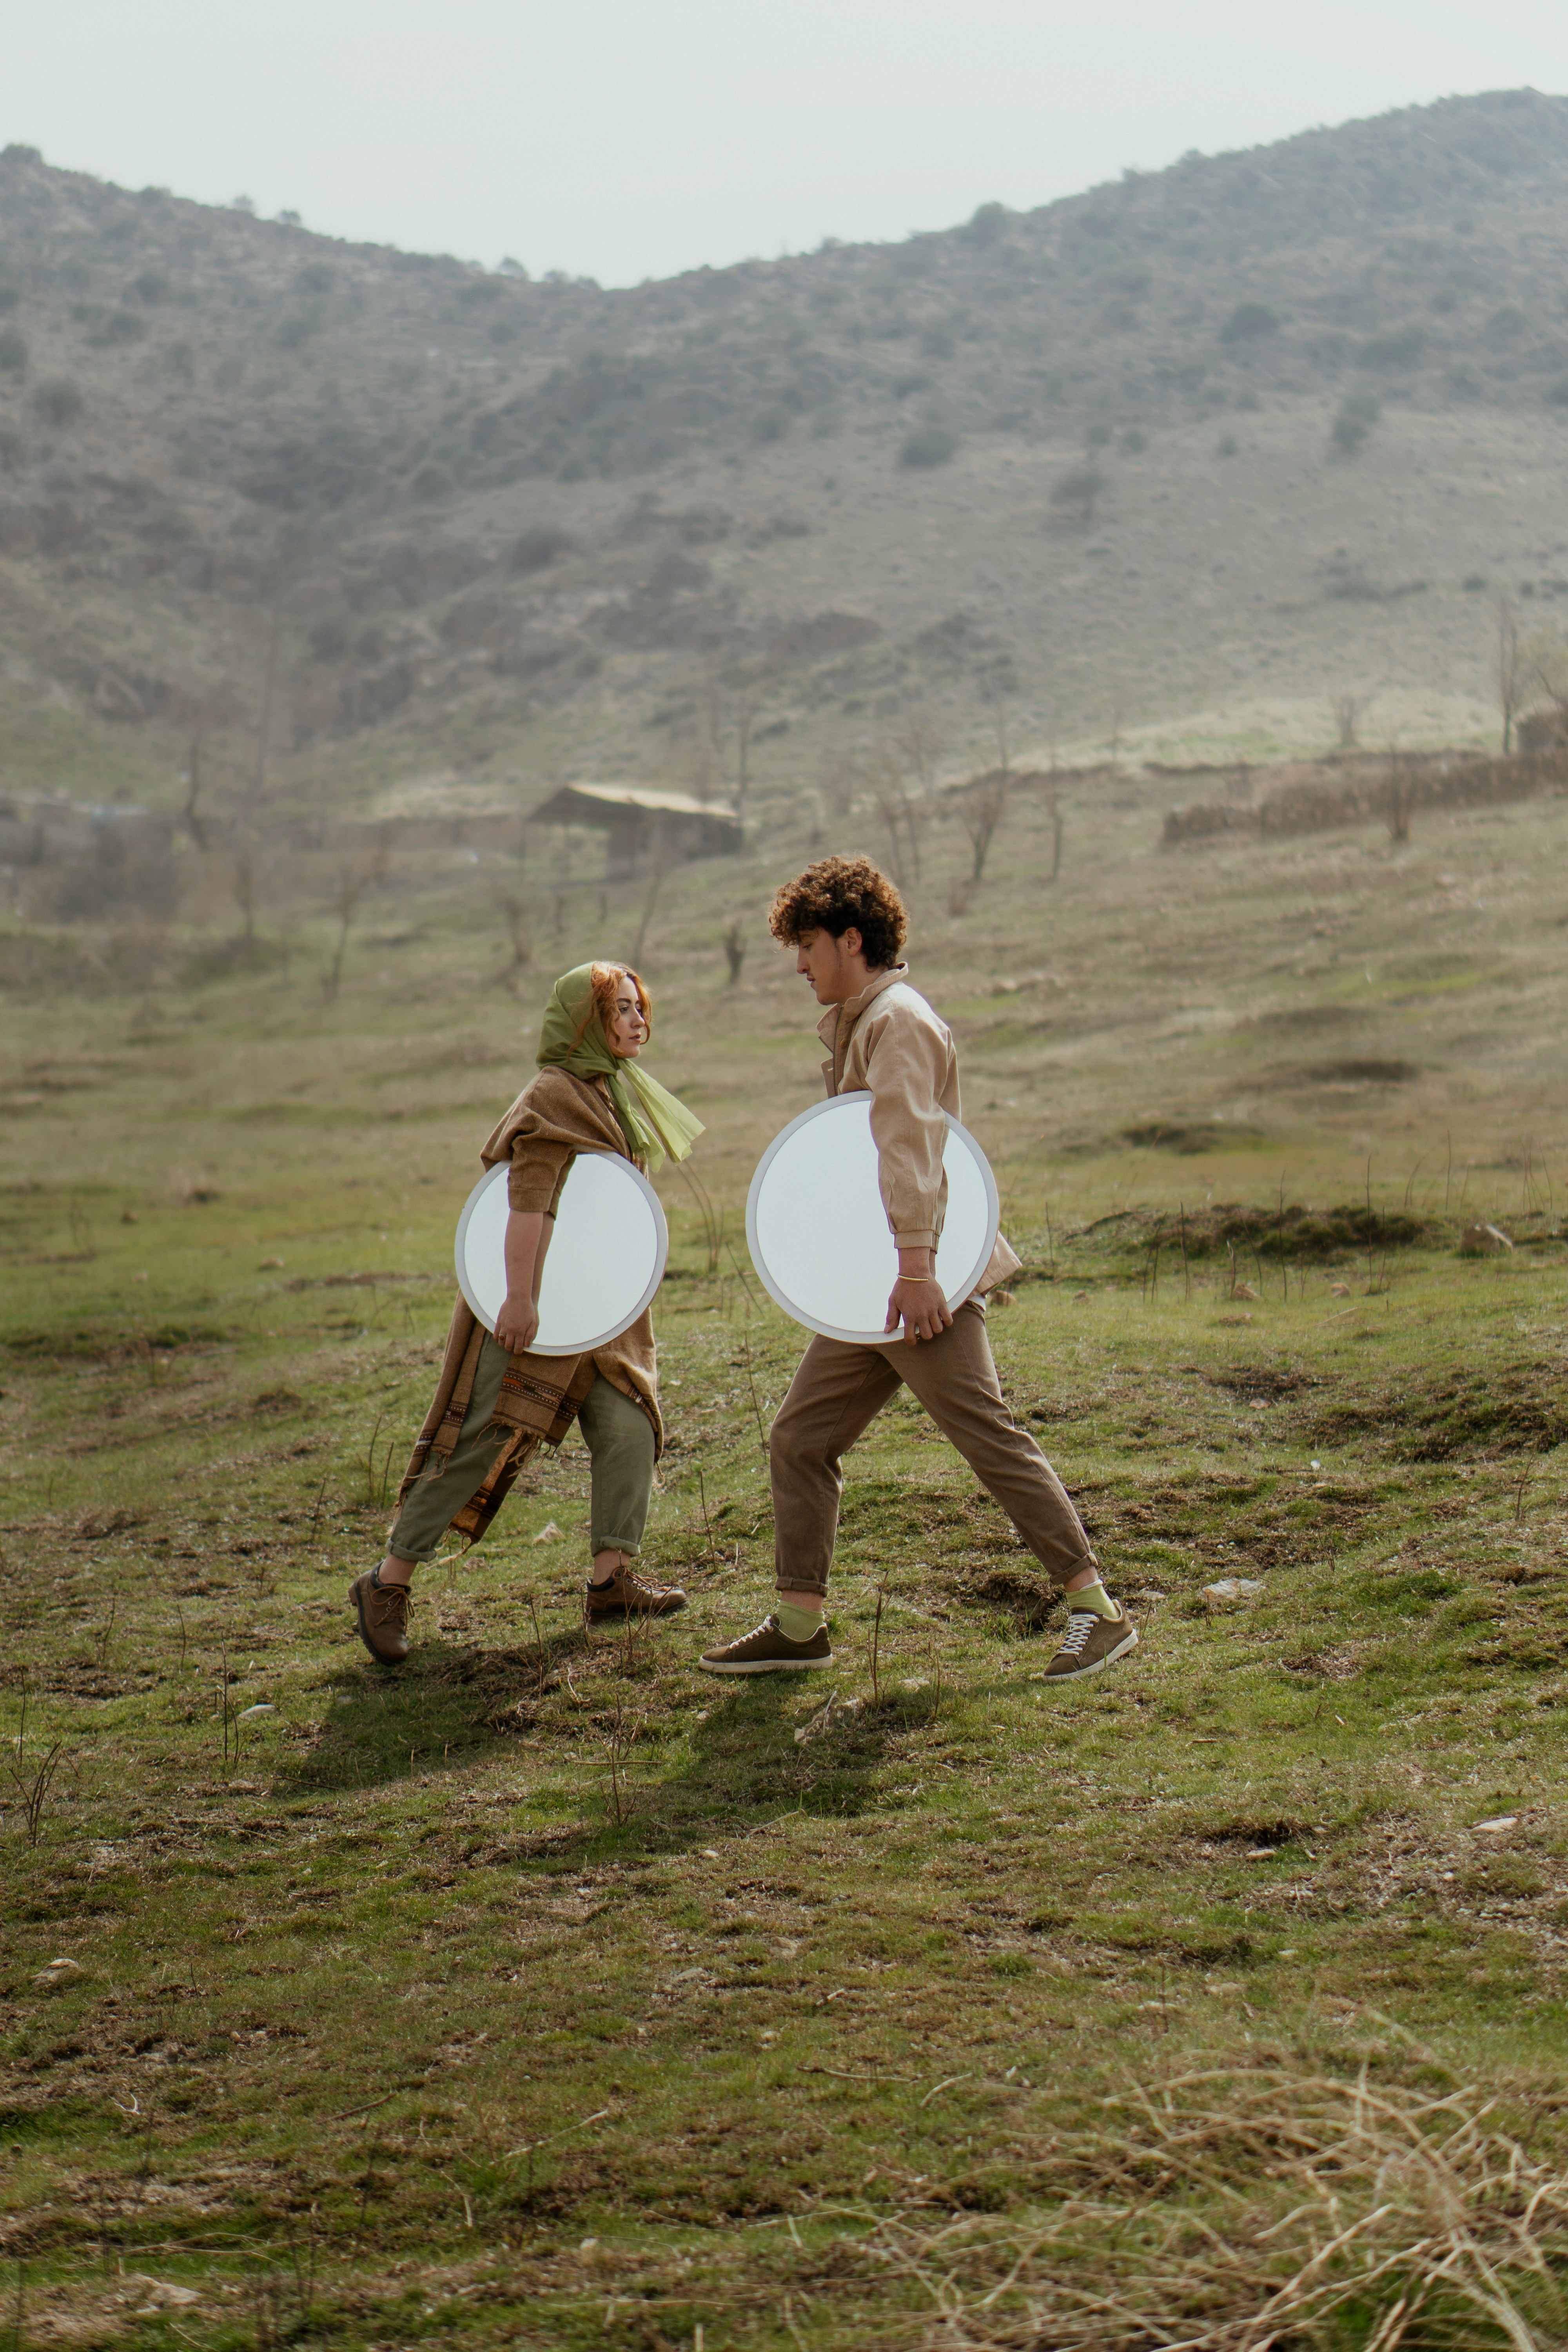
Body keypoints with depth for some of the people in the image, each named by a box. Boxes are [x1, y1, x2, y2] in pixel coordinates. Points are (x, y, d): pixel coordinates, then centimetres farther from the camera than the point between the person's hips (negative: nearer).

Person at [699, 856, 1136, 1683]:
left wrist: (916, 1262, -31)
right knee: (799, 1440, 9)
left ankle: (1097, 1611, -8)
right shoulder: (856, 1025, 21)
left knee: (990, 1439, -11)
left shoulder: (898, 1021, -11)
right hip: (866, 1289, 10)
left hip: (923, 1286, -10)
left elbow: (909, 1143, -23)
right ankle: (798, 1626, 14)